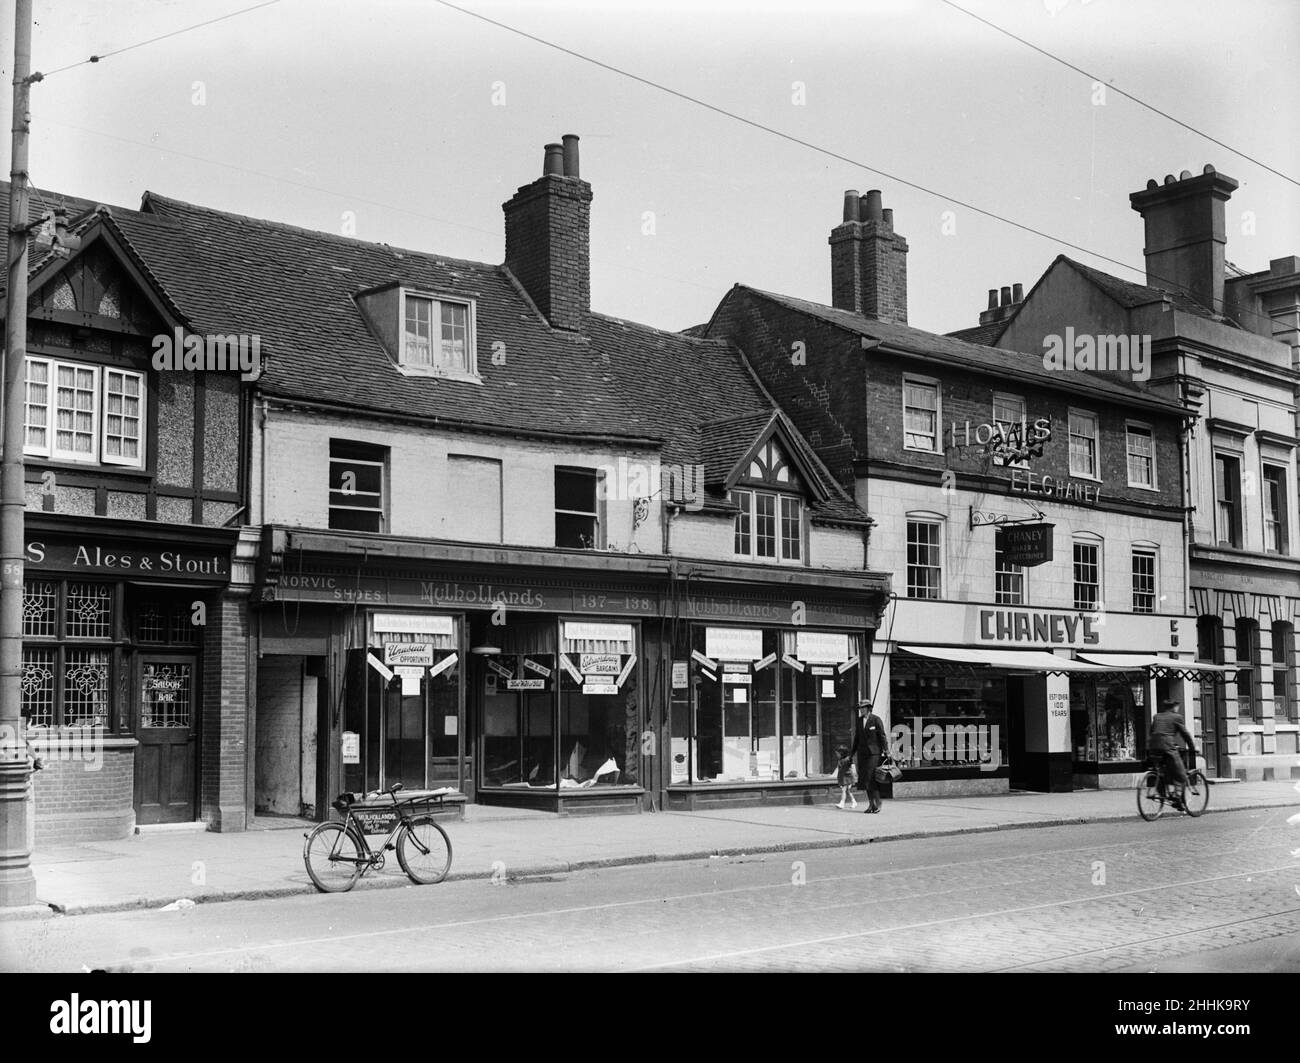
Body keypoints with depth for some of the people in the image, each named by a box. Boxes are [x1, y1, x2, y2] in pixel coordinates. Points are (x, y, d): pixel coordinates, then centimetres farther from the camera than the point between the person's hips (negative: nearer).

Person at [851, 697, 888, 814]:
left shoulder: (876, 720, -4)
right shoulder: (859, 720, 13)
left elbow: (882, 736, -4)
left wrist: (886, 751, -8)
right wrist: (852, 752, 18)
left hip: (874, 753, -6)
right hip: (862, 753, 6)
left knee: (872, 779, -12)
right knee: (865, 780, 5)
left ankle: (877, 803, -3)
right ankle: (871, 804, 13)